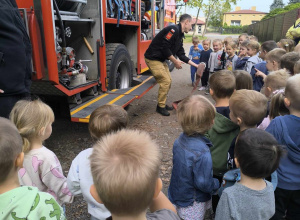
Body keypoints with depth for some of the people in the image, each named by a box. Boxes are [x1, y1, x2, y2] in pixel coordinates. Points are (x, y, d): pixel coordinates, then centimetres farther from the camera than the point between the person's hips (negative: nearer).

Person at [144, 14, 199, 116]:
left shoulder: (180, 35, 13)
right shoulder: (173, 29, -18)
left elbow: (181, 54, 15)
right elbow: (164, 47, -25)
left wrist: (195, 65, 14)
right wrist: (175, 61, -15)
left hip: (161, 59, 10)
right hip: (153, 58, -10)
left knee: (168, 81, 12)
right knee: (165, 81, -10)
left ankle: (162, 104, 23)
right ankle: (160, 106, 4)